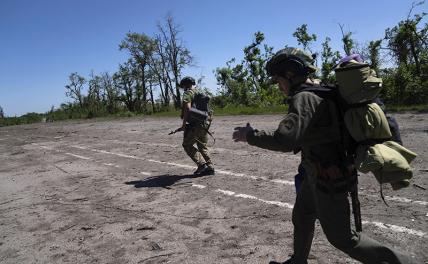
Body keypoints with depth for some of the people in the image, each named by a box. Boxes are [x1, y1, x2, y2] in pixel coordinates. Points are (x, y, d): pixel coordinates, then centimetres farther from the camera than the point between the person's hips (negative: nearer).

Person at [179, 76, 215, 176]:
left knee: (187, 145, 5)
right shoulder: (201, 92, 20)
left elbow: (187, 108, -20)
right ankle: (210, 168, 14)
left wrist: (184, 124, -15)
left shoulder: (188, 93, -5)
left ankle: (201, 164, -4)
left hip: (196, 125, -8)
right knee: (203, 147, 17)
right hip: (205, 123, 8)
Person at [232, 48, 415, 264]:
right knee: (301, 218, 23)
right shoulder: (320, 94, 6)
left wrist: (249, 136, -24)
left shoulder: (304, 98, -25)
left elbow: (285, 140, -37)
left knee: (341, 237, 7)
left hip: (329, 179, -10)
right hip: (315, 174, 10)